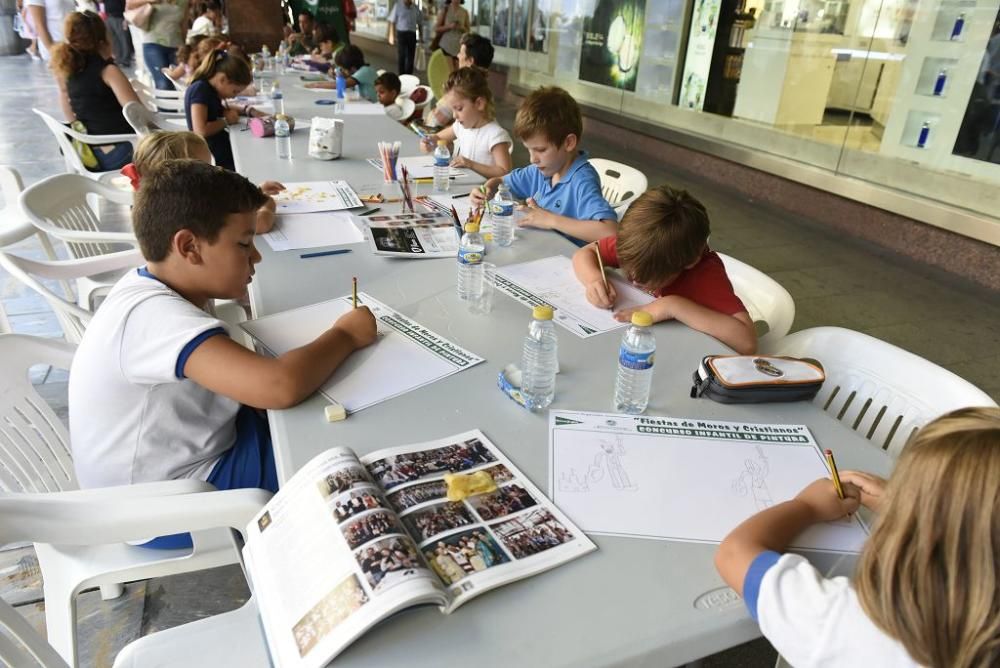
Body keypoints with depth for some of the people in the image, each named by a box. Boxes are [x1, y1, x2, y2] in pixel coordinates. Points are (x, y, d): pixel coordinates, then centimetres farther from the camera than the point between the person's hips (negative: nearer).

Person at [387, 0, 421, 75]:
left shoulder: (416, 8, 6)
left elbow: (420, 22, 14)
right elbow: (392, 21, 0)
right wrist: (392, 35, -4)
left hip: (412, 34, 3)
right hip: (401, 33, -3)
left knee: (410, 57, 4)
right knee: (401, 56, -3)